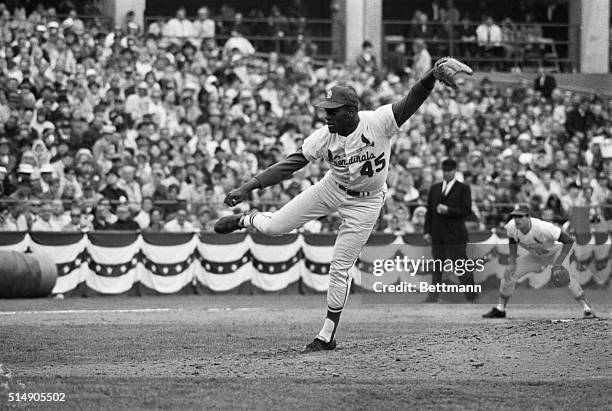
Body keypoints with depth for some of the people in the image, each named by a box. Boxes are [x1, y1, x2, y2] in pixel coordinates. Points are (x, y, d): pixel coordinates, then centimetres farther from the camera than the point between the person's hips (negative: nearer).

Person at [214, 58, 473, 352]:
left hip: (365, 202, -3)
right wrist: (248, 187, -25)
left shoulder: (378, 123, -28)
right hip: (331, 189, 3)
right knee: (275, 226, -1)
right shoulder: (323, 138, -20)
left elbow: (411, 101, -38)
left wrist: (432, 76, -58)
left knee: (340, 268, -3)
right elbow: (289, 165, -18)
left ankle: (327, 336, 11)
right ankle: (243, 220, 36)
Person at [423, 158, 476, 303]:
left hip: (455, 235, -4)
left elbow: (467, 211, -7)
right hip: (437, 235, 4)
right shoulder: (434, 188, 15)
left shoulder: (463, 189, 1)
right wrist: (427, 231, 8)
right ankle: (433, 295, 7)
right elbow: (429, 211, 15)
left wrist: (448, 210, -18)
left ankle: (471, 296, 2)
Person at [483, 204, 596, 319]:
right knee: (508, 274, -4)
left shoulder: (543, 228, -41)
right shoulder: (512, 227, -24)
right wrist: (512, 263, -6)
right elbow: (513, 241, 3)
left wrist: (558, 263, -35)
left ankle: (587, 309, -19)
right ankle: (500, 309, 10)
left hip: (555, 252, -5)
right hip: (535, 256, 5)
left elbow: (569, 240, -34)